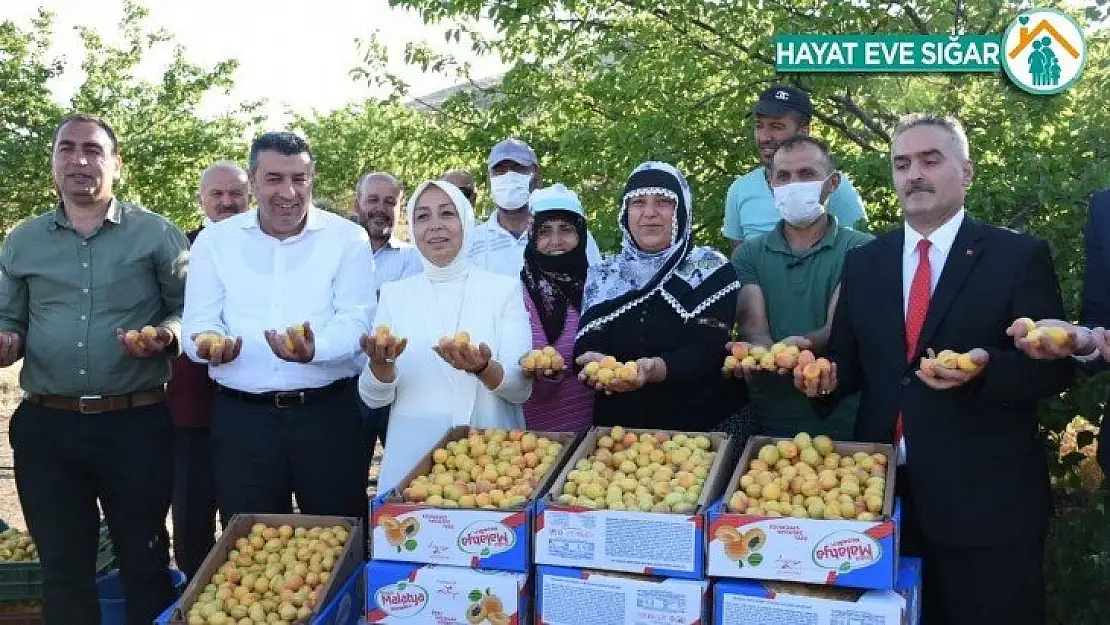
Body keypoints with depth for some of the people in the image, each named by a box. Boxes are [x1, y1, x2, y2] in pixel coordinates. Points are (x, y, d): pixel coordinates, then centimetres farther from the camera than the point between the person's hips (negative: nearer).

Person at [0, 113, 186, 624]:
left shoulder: (157, 234, 1)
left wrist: (164, 336, -18)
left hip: (137, 424, -3)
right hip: (46, 426, 3)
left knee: (145, 563, 8)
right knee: (62, 568, 13)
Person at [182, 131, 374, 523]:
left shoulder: (347, 238, 1)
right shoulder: (215, 240, 7)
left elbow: (355, 320, -7)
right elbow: (199, 322, 3)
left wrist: (314, 350, -29)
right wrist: (211, 344, -21)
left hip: (328, 413, -1)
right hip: (241, 417, 1)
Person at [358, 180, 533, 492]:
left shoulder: (503, 288, 1)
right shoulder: (394, 293, 7)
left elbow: (521, 389, -4)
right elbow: (374, 398, 3)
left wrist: (483, 368, -24)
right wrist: (381, 362, -18)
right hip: (412, 454, 1)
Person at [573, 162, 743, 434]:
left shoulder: (711, 269, 1)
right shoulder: (602, 275, 10)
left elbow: (706, 351, -9)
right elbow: (586, 348, 1)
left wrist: (654, 370, -27)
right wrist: (597, 365, -22)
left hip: (698, 427, -4)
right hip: (617, 426, 5)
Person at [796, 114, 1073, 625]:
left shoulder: (1020, 256, -3)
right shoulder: (863, 262, 10)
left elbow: (1054, 364, -7)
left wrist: (985, 371, -25)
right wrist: (827, 376, -8)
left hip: (985, 496, -4)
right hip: (884, 488, 4)